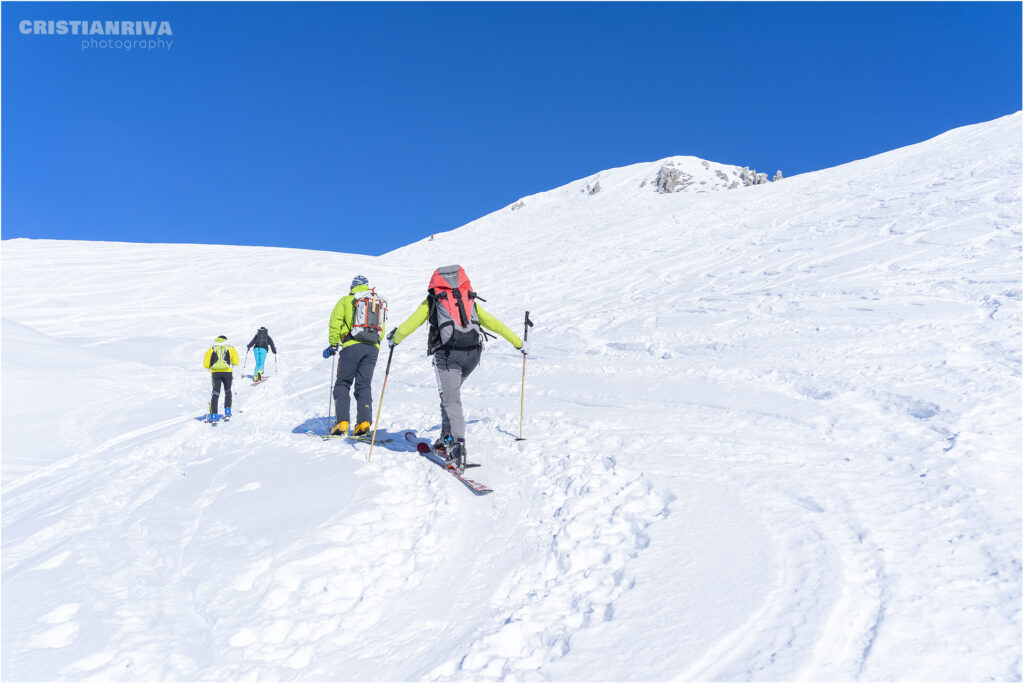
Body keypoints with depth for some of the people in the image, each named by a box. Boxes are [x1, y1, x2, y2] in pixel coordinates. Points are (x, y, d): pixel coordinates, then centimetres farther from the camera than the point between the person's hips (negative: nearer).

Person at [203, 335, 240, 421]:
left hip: (215, 373, 0)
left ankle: (213, 415, -7)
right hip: (227, 372, 0)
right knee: (228, 391, 19)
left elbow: (206, 364, 4)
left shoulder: (211, 349, 12)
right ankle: (227, 411, 11)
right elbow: (236, 362, 3)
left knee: (215, 394, 2)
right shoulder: (230, 348, 12)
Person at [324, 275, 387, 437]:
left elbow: (335, 323, 0)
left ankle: (342, 422, -5)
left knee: (343, 383, 5)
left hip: (353, 346, -4)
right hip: (373, 347, 4)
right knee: (364, 385, 7)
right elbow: (382, 330, 19)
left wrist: (333, 345, 7)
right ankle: (364, 421, -8)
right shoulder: (379, 303, 22)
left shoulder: (346, 301, 9)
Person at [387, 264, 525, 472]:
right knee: (450, 392, 25)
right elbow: (495, 324, 26)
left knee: (451, 400, -7)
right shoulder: (471, 301, 25)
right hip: (473, 352, 4)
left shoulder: (431, 301, 17)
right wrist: (518, 343, 34)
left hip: (447, 353, -4)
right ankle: (447, 436, 22)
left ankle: (458, 445, -24)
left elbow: (410, 324, 18)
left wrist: (394, 338, 37)